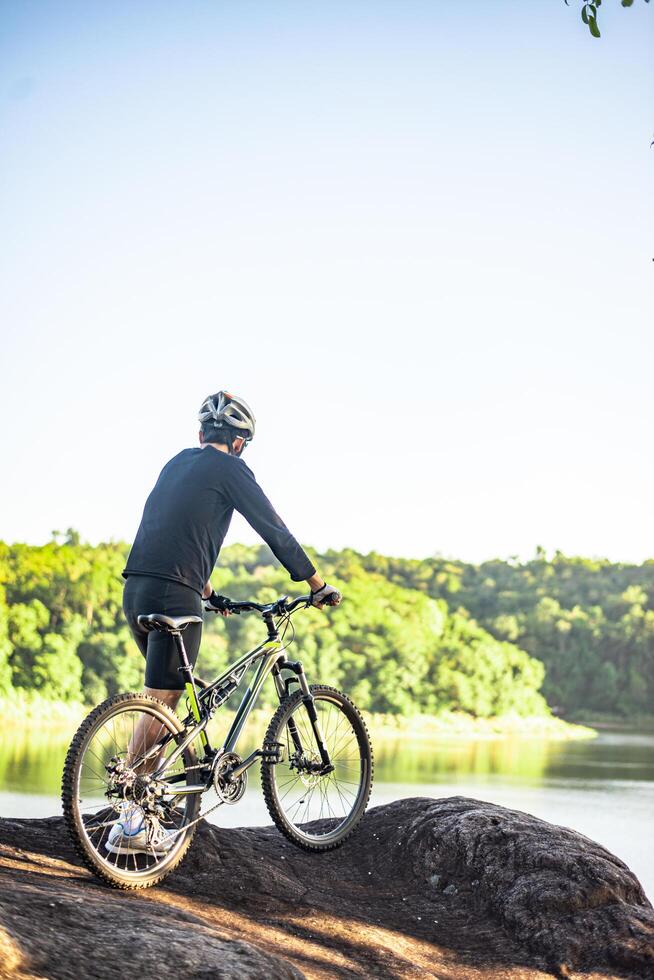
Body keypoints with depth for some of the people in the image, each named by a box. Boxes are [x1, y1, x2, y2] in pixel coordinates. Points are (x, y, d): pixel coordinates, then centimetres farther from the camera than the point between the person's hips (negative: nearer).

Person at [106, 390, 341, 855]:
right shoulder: (230, 469, 0)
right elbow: (275, 531, 1)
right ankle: (130, 824, -8)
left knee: (169, 694, 20)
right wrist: (318, 585, 9)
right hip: (174, 596, -8)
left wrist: (206, 590, 41)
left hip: (136, 590, 8)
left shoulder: (178, 463, 22)